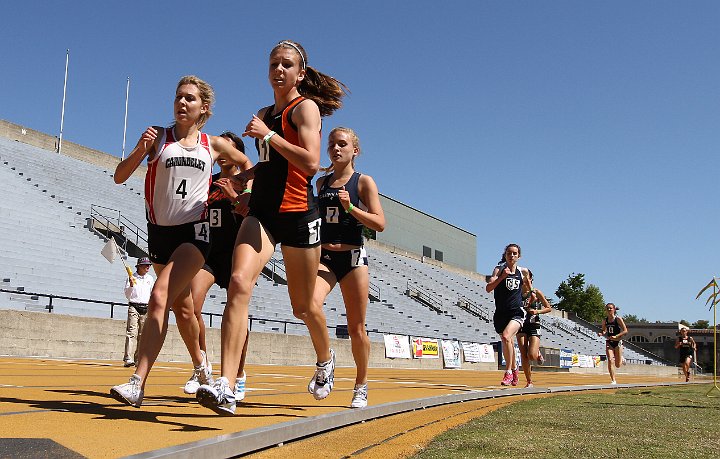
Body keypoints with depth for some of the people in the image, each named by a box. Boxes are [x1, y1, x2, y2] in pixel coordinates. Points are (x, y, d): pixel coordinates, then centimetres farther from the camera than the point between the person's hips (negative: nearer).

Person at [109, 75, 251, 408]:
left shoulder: (214, 145, 5)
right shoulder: (158, 137, 3)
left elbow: (247, 165, 24)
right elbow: (119, 177, -3)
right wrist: (139, 150, -19)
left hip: (194, 231, -2)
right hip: (160, 231, 3)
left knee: (160, 298, -22)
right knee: (182, 309, 17)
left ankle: (137, 384, -24)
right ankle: (201, 366, 40)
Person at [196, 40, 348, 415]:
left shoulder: (306, 107, -2)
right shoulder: (264, 114, 19)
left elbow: (310, 163, -17)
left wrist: (267, 134, -15)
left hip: (298, 215, -5)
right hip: (261, 212, 5)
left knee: (303, 306, 7)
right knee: (239, 283, -20)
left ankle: (325, 360, 39)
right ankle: (225, 388, -26)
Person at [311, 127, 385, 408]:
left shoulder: (363, 182, 1)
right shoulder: (321, 183, 14)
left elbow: (379, 224, -7)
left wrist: (350, 207, -18)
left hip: (353, 258, -3)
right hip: (324, 258, 3)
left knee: (356, 328, 3)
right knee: (311, 304, -28)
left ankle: (361, 388, 20)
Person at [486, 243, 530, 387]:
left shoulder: (523, 272, 6)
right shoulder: (499, 270, 0)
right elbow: (488, 288, -14)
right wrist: (502, 276, -23)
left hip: (517, 313, -1)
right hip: (501, 314, 2)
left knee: (506, 336, -25)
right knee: (508, 343, 14)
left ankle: (508, 372, -16)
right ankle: (514, 370, 38)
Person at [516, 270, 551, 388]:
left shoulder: (536, 293, -1)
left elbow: (549, 308, 4)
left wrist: (537, 311, -13)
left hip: (534, 326, -2)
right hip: (522, 325, 2)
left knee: (532, 356, -14)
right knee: (523, 355, -4)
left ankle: (538, 354, 23)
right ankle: (529, 382, 8)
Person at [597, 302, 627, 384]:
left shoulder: (618, 319, -8)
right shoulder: (605, 321, 4)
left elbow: (625, 331, -9)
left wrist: (616, 336, -20)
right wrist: (601, 334, -7)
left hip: (618, 342, -2)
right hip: (609, 343, 3)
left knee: (617, 365, 4)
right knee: (610, 360, -13)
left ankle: (621, 359, 41)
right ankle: (613, 380, -6)